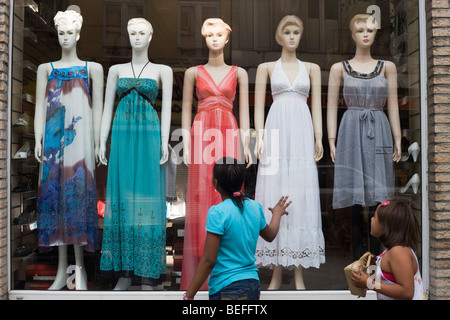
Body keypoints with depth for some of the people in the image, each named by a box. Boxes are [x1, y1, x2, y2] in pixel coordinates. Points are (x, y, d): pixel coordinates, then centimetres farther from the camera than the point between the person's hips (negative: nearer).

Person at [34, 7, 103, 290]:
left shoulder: (92, 68, 9)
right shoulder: (46, 68, 15)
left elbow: (98, 108, 4)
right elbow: (40, 106, 10)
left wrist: (97, 143, -3)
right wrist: (38, 139, -1)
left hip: (80, 136, -2)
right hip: (54, 137, 2)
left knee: (78, 190, -8)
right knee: (55, 191, -1)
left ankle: (80, 267, -1)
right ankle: (62, 269, 5)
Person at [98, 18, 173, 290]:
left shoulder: (162, 71, 9)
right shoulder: (116, 70, 15)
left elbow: (166, 108, 1)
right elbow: (107, 107, 12)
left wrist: (164, 142, -9)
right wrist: (103, 142, 4)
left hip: (149, 135, -2)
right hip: (122, 135, 3)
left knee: (148, 198, -4)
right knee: (122, 197, 1)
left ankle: (148, 273, 3)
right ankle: (124, 271, 9)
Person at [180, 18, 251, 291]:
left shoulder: (239, 73, 11)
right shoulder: (193, 72, 11)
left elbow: (244, 111, 6)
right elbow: (186, 110, 7)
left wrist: (246, 145, -2)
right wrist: (186, 145, -3)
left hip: (229, 137, 0)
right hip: (202, 136, 0)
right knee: (201, 199, 0)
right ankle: (200, 273, 9)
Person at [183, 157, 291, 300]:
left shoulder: (218, 212, -17)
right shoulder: (255, 206, 3)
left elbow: (208, 260, -18)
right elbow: (270, 235, 23)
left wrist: (189, 295, -11)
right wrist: (277, 213, 41)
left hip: (228, 289, -7)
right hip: (253, 283, 7)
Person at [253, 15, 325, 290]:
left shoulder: (312, 68, 16)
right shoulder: (266, 68, 13)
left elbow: (316, 106, 11)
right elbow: (259, 106, 7)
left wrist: (318, 139, 0)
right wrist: (260, 138, -5)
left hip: (302, 134, 1)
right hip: (276, 132, -1)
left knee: (301, 196, -3)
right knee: (275, 198, -3)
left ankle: (299, 272, 3)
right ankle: (277, 271, 4)